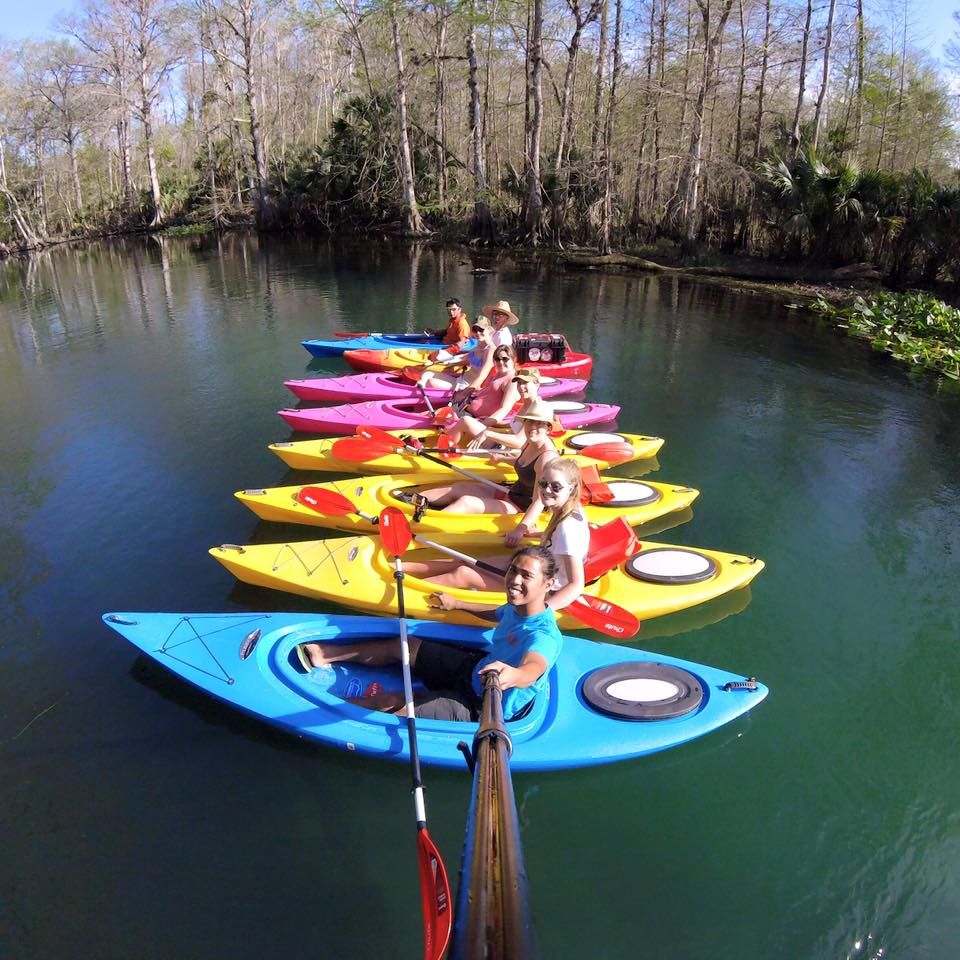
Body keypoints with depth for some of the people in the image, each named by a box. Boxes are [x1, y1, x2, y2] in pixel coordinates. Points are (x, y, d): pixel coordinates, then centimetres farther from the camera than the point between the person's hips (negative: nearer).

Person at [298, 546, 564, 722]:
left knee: (393, 702, -14)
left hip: (482, 708, -8)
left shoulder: (544, 636, -33)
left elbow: (533, 669, -55)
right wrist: (456, 604, 31)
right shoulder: (517, 608, -7)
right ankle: (324, 655, 24)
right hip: (476, 667, 8)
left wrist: (514, 675, -79)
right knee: (403, 646, 11)